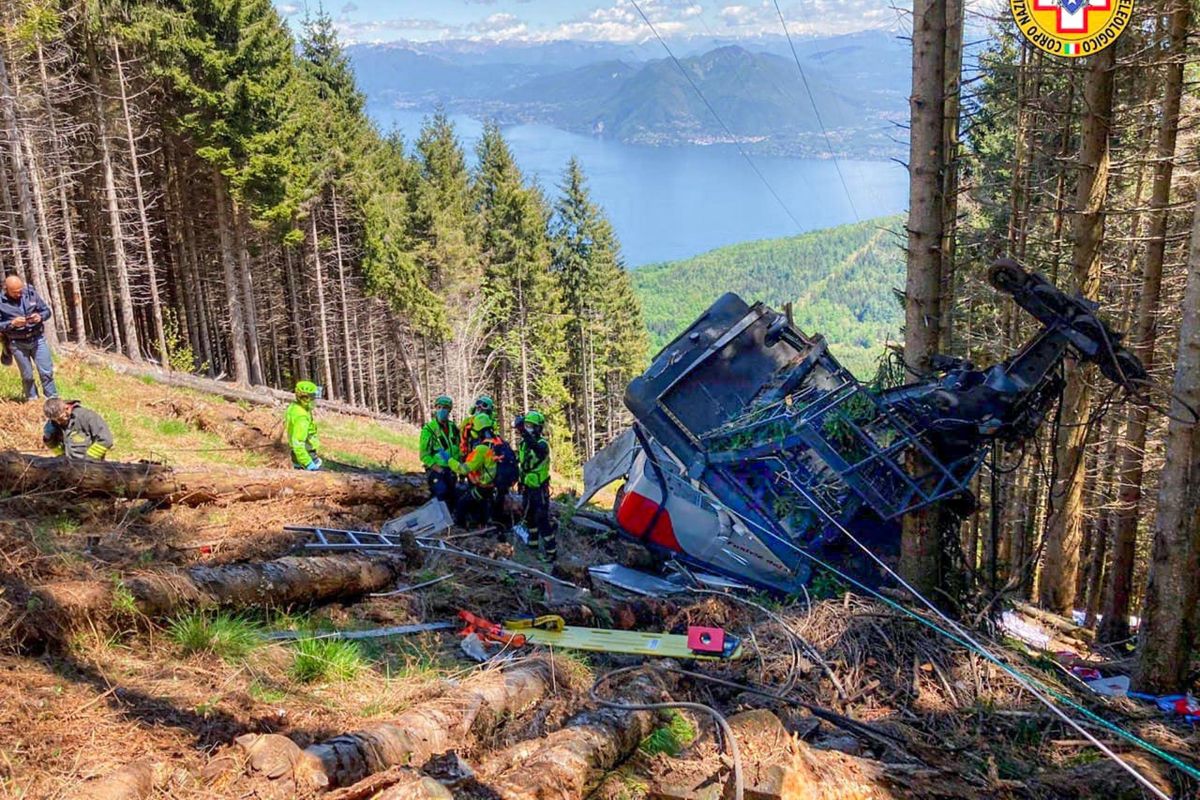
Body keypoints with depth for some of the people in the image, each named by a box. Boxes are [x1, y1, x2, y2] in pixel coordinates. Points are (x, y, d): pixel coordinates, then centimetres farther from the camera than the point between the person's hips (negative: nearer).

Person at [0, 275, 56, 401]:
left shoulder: (31, 293, -3)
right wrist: (12, 323, -23)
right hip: (18, 343, -1)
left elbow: (47, 310, 6)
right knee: (27, 376, 9)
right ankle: (32, 400, 23)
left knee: (46, 372, 2)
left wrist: (40, 317, -15)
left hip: (38, 339, 1)